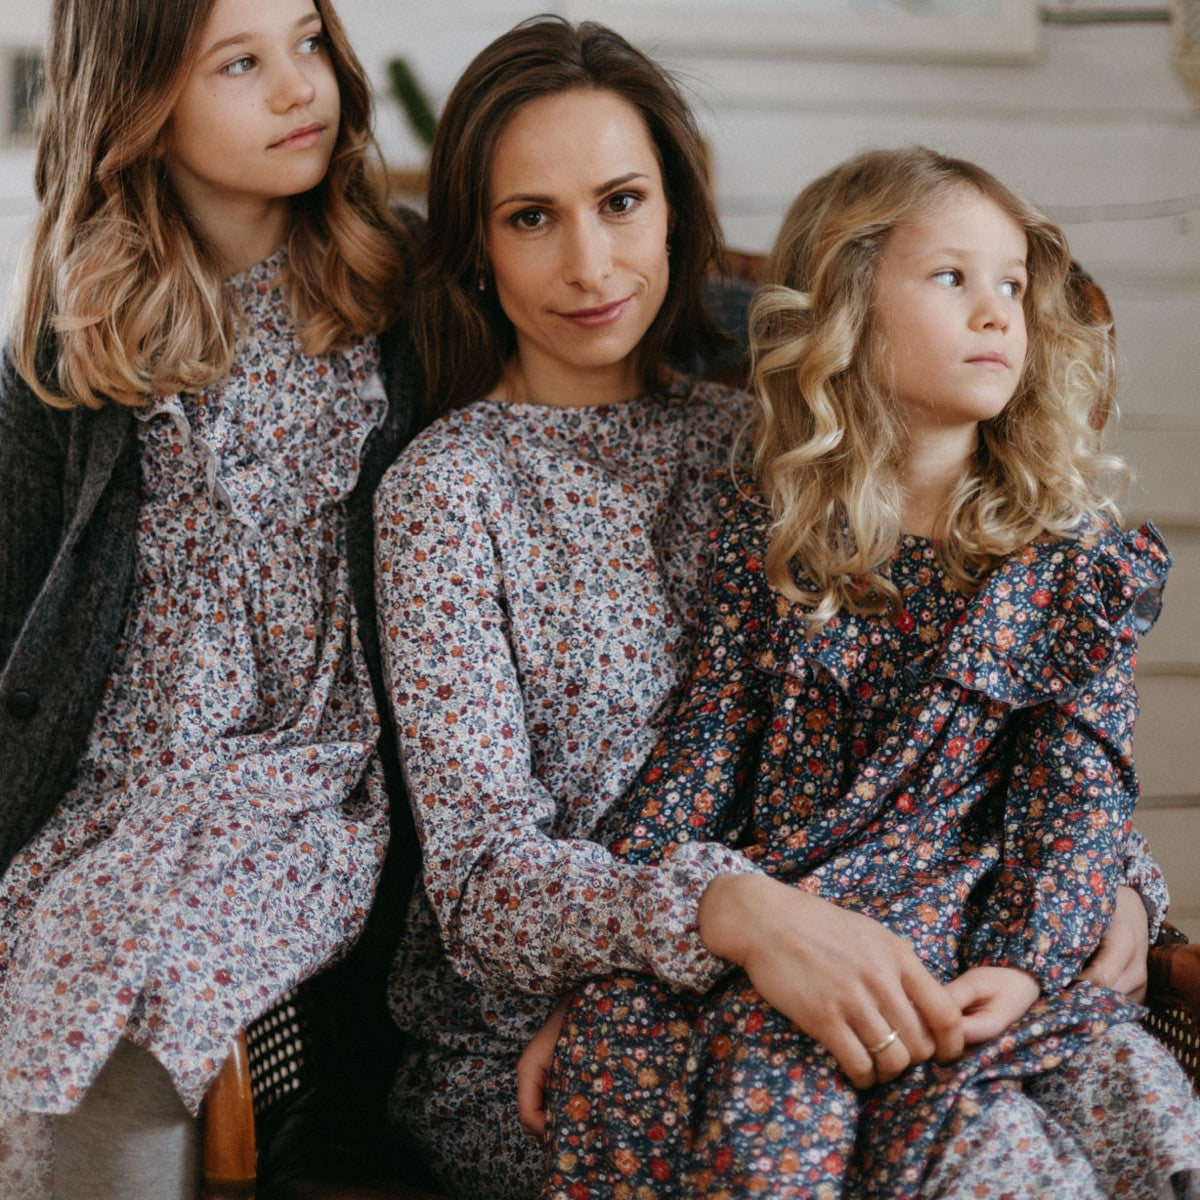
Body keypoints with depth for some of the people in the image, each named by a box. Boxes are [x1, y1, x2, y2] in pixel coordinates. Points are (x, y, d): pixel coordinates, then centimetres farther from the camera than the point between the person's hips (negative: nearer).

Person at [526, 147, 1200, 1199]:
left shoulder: (1076, 561, 8)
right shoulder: (767, 529, 12)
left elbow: (1078, 795, 2)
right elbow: (704, 749, 9)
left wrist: (1020, 967, -16)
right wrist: (593, 970, 1)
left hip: (952, 945, -1)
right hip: (753, 942, 1)